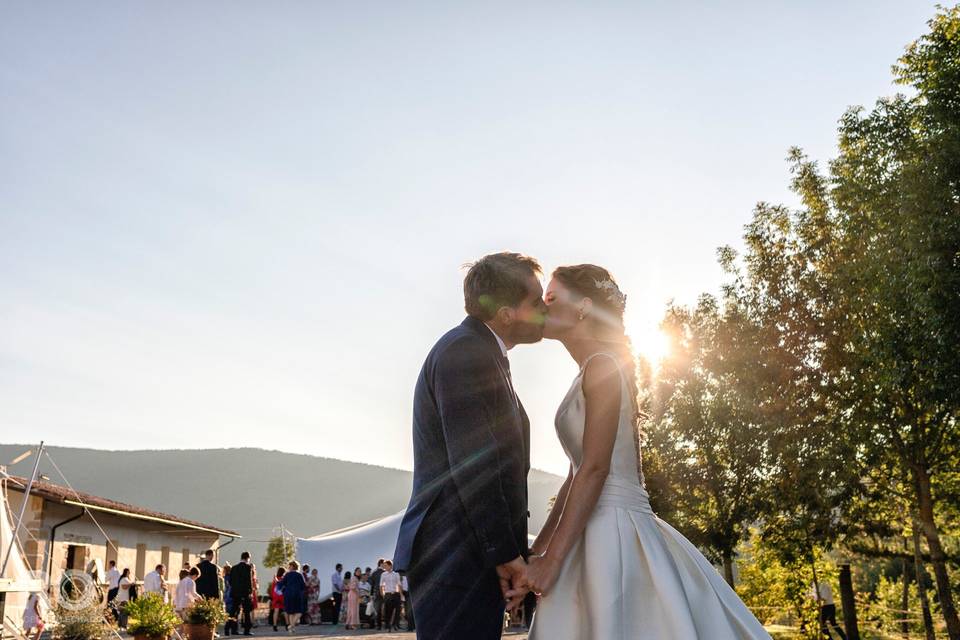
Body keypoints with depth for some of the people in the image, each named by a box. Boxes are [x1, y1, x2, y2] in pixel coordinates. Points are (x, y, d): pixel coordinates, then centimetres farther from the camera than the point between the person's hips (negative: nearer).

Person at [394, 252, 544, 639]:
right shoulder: (464, 350, -13)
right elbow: (472, 462, -20)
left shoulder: (479, 351, 20)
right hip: (457, 553, -10)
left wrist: (508, 548, 19)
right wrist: (506, 552, -16)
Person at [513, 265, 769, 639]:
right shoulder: (591, 374, 18)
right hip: (600, 533, 9)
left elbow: (595, 468, -17)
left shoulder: (603, 365, -9)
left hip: (614, 533, -9)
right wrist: (536, 552, 16)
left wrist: (551, 560, -20)